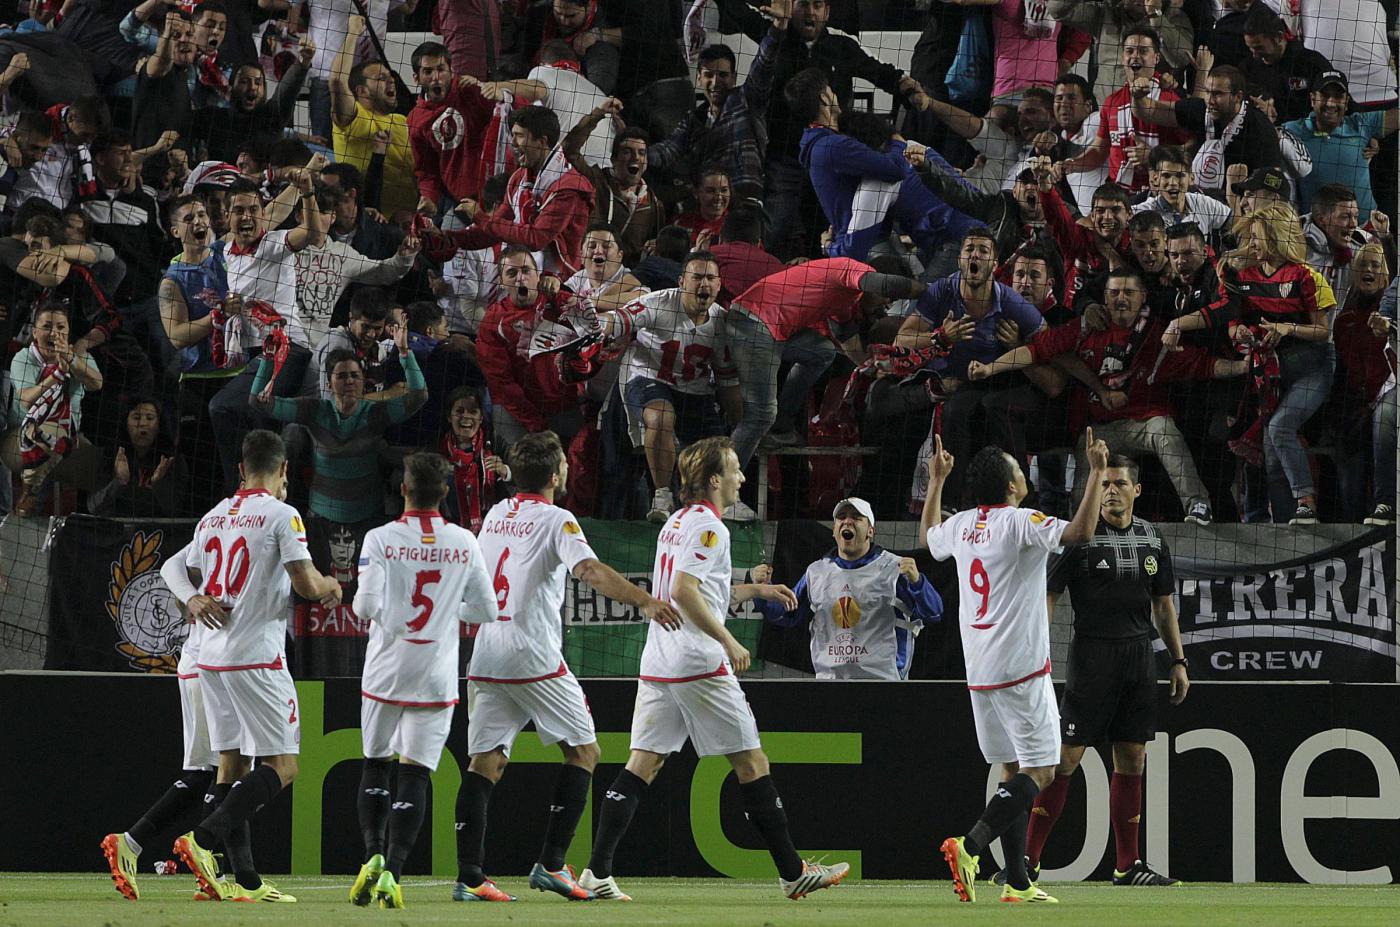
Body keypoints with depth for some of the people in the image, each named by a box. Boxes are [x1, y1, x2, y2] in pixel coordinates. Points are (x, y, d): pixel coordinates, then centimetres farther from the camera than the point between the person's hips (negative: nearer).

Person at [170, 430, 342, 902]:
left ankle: (245, 879, 5)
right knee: (280, 766, -4)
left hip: (210, 655, 7)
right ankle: (203, 839, -20)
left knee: (232, 764, 9)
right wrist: (331, 586, 7)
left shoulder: (211, 518, 14)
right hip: (257, 658, -7)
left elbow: (184, 583, 20)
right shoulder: (281, 515, -7)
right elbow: (306, 584, -12)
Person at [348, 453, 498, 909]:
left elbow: (366, 606, -15)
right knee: (415, 774, 1)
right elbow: (486, 610, 6)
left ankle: (373, 855, 0)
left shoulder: (380, 539, -7)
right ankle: (392, 872, -10)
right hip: (436, 676, 0)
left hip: (386, 670, 0)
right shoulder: (464, 543, 0)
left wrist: (361, 601, 8)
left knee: (375, 765, 16)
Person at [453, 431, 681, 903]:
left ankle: (469, 876, -5)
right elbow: (590, 569, -25)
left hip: (485, 655, 6)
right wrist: (645, 601, -37)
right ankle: (551, 863, -4)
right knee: (583, 750, 5)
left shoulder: (495, 515, 13)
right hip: (534, 657, -6)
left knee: (486, 761, 4)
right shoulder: (555, 520, -8)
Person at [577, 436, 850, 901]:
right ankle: (792, 872, 5)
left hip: (657, 666, 8)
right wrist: (728, 640, -18)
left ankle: (597, 872, -8)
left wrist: (754, 589, 30)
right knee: (751, 762, 0)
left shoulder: (677, 523, 19)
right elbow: (684, 591, -21)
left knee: (642, 765, 2)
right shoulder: (709, 527, -10)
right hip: (699, 664, -8)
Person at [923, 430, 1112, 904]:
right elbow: (1081, 531, -25)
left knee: (1014, 771, 12)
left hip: (979, 671, 8)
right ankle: (970, 847, -25)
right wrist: (1096, 472, -18)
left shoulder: (960, 525, 10)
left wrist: (936, 480, 44)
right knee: (1038, 772, -7)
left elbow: (929, 535, 33)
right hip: (1021, 669, -8)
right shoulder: (1020, 522, -12)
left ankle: (1017, 881, 8)